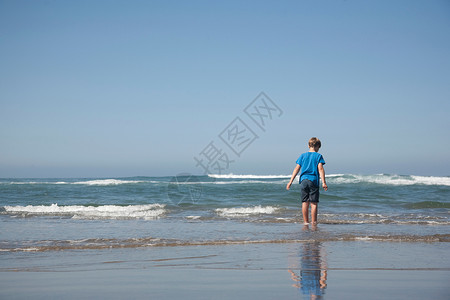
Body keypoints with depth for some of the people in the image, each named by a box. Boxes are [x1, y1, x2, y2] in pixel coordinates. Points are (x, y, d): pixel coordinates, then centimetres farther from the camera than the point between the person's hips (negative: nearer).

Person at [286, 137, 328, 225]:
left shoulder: (303, 155, 12)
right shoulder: (318, 156, 2)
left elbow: (297, 168, 7)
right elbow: (320, 169, -8)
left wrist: (290, 181, 7)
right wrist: (323, 182, -12)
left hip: (303, 180, 3)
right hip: (313, 181, -3)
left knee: (305, 202, 7)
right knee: (314, 203, -1)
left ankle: (306, 222, 8)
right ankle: (314, 223, -3)